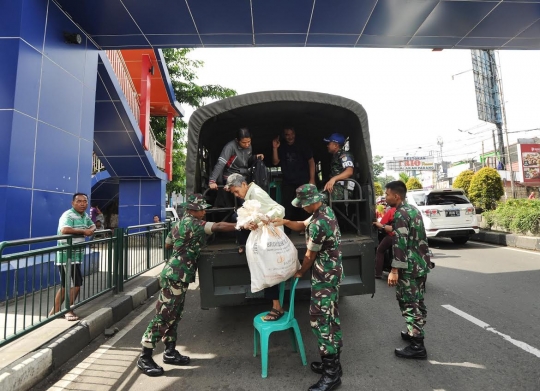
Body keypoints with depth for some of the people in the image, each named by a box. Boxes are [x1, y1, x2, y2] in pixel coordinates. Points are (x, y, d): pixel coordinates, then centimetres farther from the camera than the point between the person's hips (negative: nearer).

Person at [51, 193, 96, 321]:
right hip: (67, 256, -9)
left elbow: (93, 226, 21)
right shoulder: (68, 215, -17)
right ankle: (69, 311, 15)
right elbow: (64, 230, -33)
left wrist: (91, 230, -4)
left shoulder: (85, 215, 11)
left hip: (76, 255, 9)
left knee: (66, 285, 16)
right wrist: (83, 231, -22)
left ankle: (54, 312, 28)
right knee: (77, 283, -2)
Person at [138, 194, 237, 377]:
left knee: (173, 315, 15)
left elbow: (168, 244, 25)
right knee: (163, 314, -2)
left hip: (176, 275, 10)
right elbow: (218, 227, -26)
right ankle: (145, 357, 10)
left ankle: (170, 352, 27)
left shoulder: (178, 223, 14)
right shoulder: (193, 224, -15)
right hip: (175, 276, -10)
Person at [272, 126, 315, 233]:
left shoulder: (302, 145, 0)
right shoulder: (282, 147, 8)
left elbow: (311, 161, -2)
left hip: (303, 181, -2)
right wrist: (275, 148, -12)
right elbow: (275, 162, 2)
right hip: (287, 182, 2)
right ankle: (286, 228, 12)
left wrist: (312, 179, -10)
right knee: (286, 206, 1)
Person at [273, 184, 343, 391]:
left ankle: (332, 373, 8)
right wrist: (285, 222, -3)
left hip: (324, 276, -10)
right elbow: (302, 225, 15)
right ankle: (333, 361, 32)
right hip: (332, 271, 10)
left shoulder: (318, 224, -27)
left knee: (320, 319, -3)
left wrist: (300, 272, 3)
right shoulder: (326, 210, 3)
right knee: (330, 317, 18)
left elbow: (310, 255, -15)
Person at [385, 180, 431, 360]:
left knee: (409, 304, -2)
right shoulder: (413, 210, 12)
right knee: (418, 302, 19)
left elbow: (400, 244, -24)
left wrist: (394, 270, -23)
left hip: (409, 267, -10)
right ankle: (415, 333, 34)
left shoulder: (401, 214, -18)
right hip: (421, 264, 10)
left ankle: (417, 346, 6)